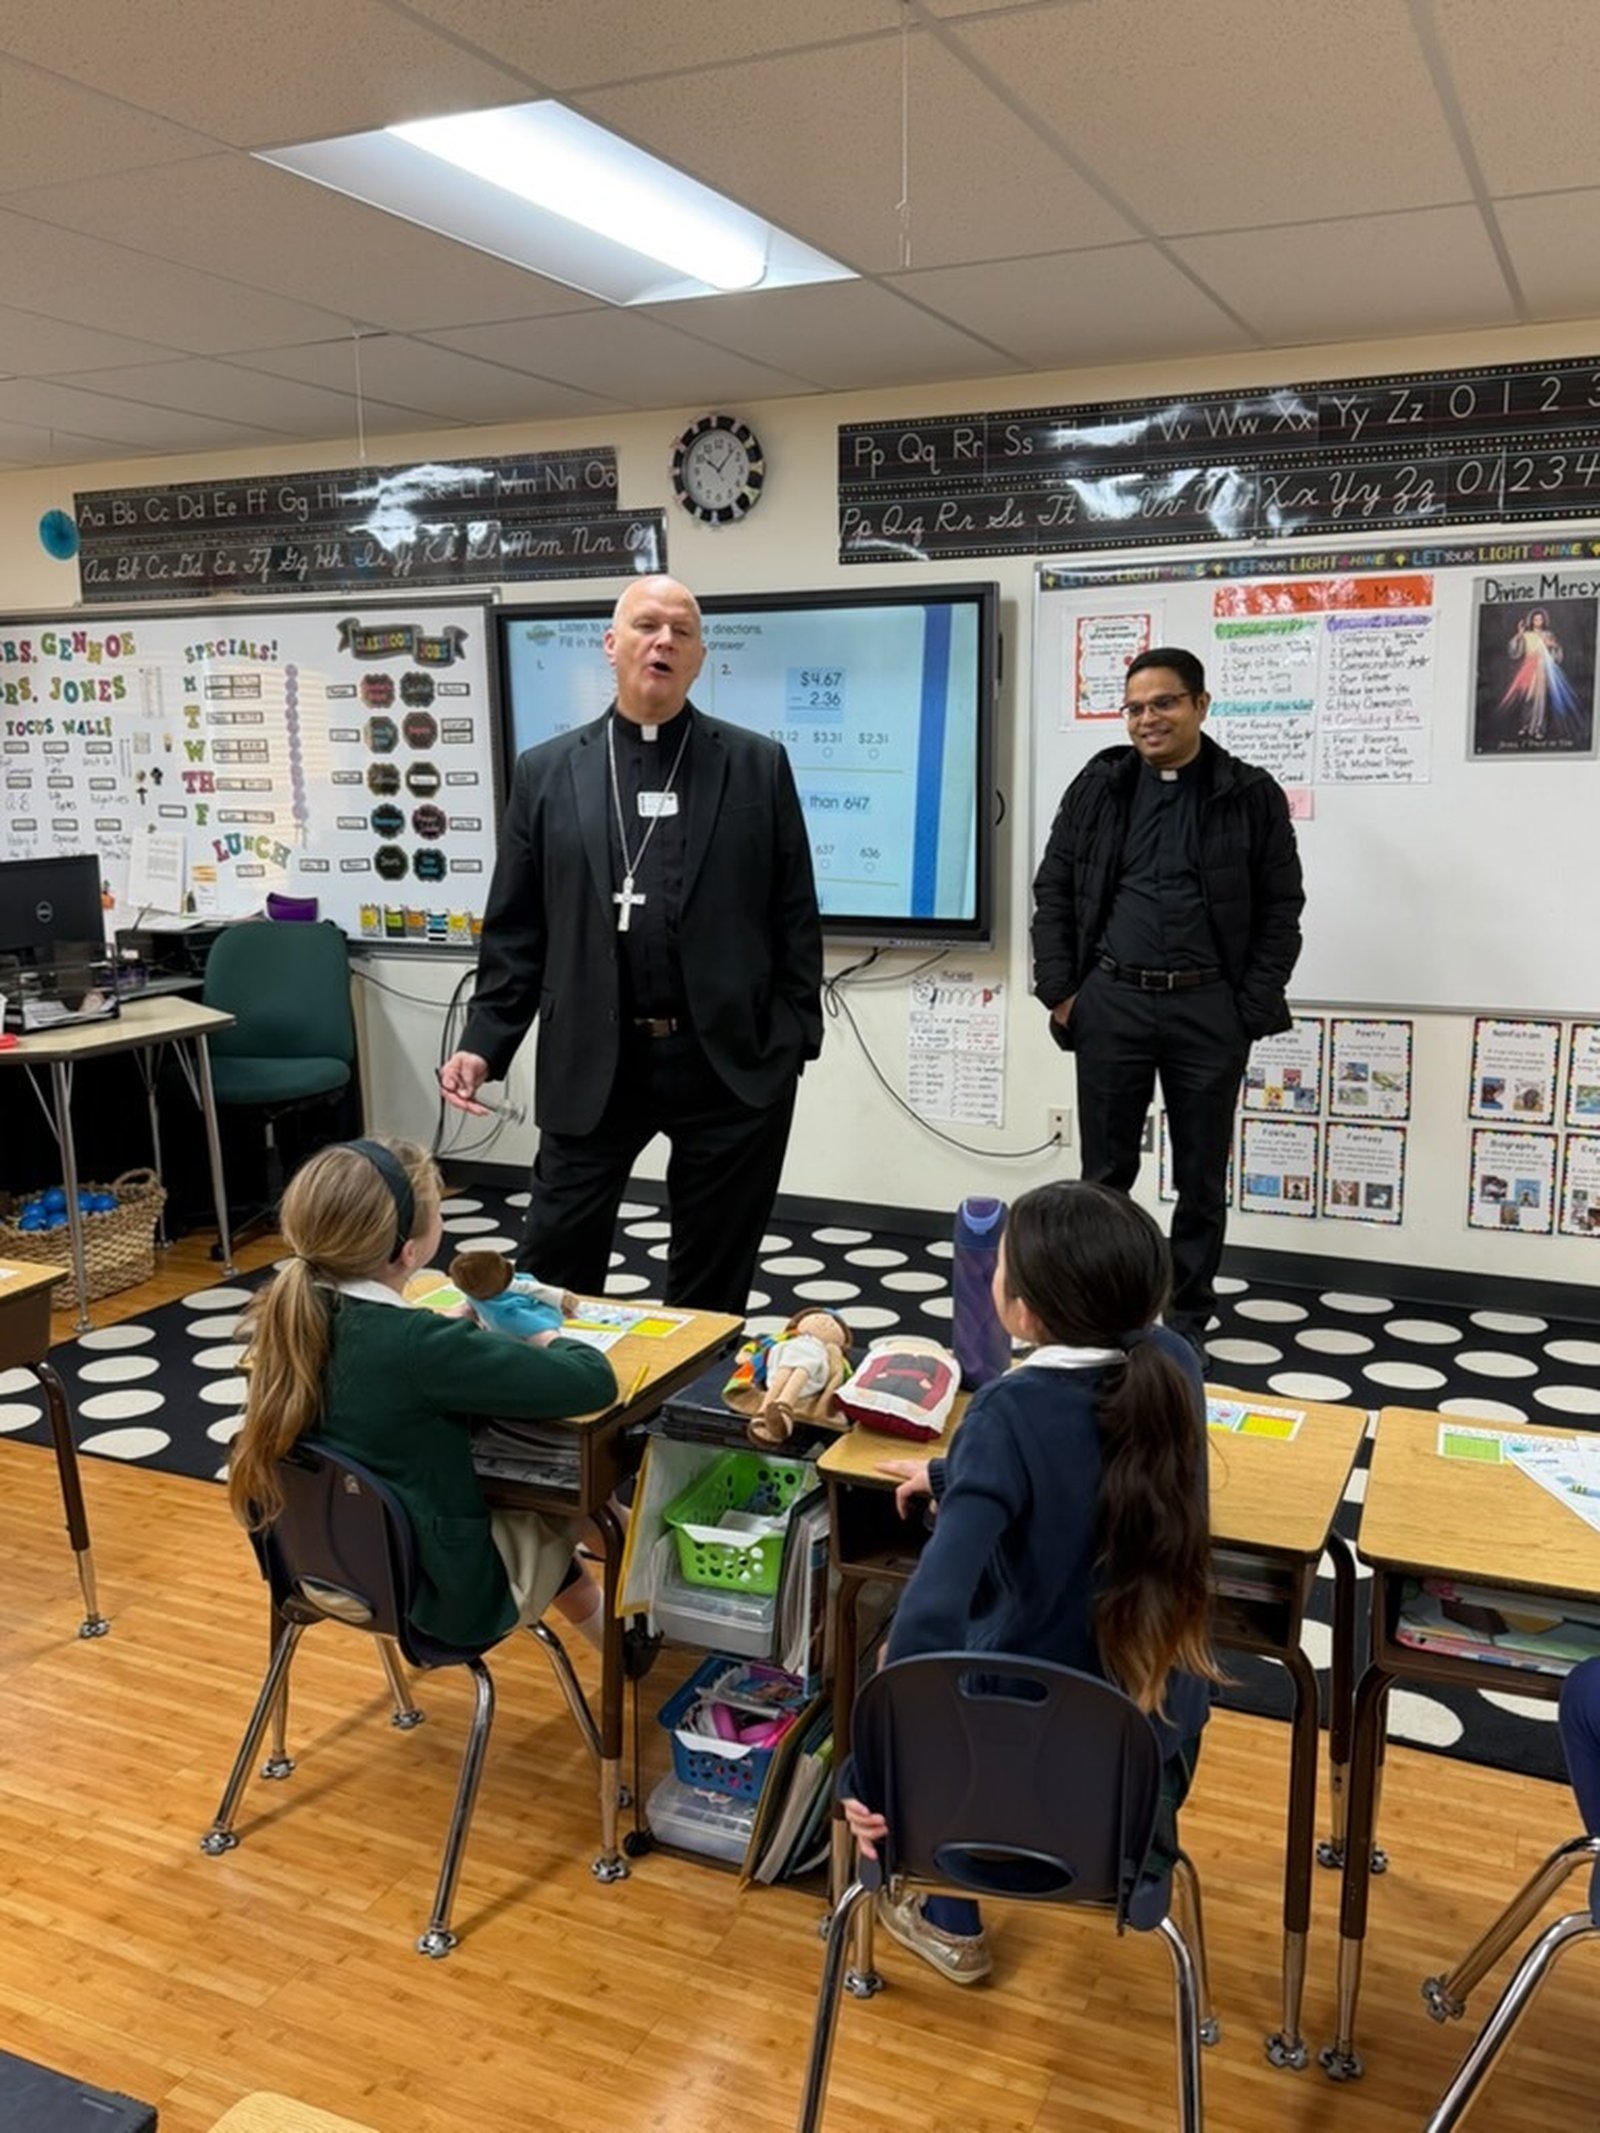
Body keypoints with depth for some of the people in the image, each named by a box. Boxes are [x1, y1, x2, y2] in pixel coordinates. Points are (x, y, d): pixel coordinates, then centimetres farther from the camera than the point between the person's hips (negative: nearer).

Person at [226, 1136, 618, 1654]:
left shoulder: (284, 1315, -13)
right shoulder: (419, 1346, -33)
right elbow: (593, 1382, -27)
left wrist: (462, 1331, -2)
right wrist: (549, 1342, -7)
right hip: (439, 1594, -6)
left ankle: (599, 1625, 49)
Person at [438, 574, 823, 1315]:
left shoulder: (759, 765, 4)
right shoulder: (547, 772, 6)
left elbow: (795, 919, 3)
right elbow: (515, 930, 6)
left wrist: (794, 1040, -4)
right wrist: (484, 1043, -2)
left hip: (731, 1062, 0)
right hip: (592, 1063, 1)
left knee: (713, 1279, 11)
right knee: (552, 1266, 6)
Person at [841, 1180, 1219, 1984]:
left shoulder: (1011, 1411, -28)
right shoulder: (1172, 1365, -11)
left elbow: (936, 1605, -37)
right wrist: (954, 1475, 16)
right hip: (1163, 1709, 5)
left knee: (905, 1651, 27)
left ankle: (951, 1925, 38)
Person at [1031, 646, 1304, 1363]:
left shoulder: (1252, 795, 1)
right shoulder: (1098, 786, 5)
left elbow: (1281, 910, 1)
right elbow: (1053, 891, 7)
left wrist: (1251, 1009, -7)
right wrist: (1060, 991, -2)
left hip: (1208, 1008, -1)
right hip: (1110, 1001, 1)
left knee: (1202, 1177, 8)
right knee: (1105, 1171, 8)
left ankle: (1188, 1323, 21)